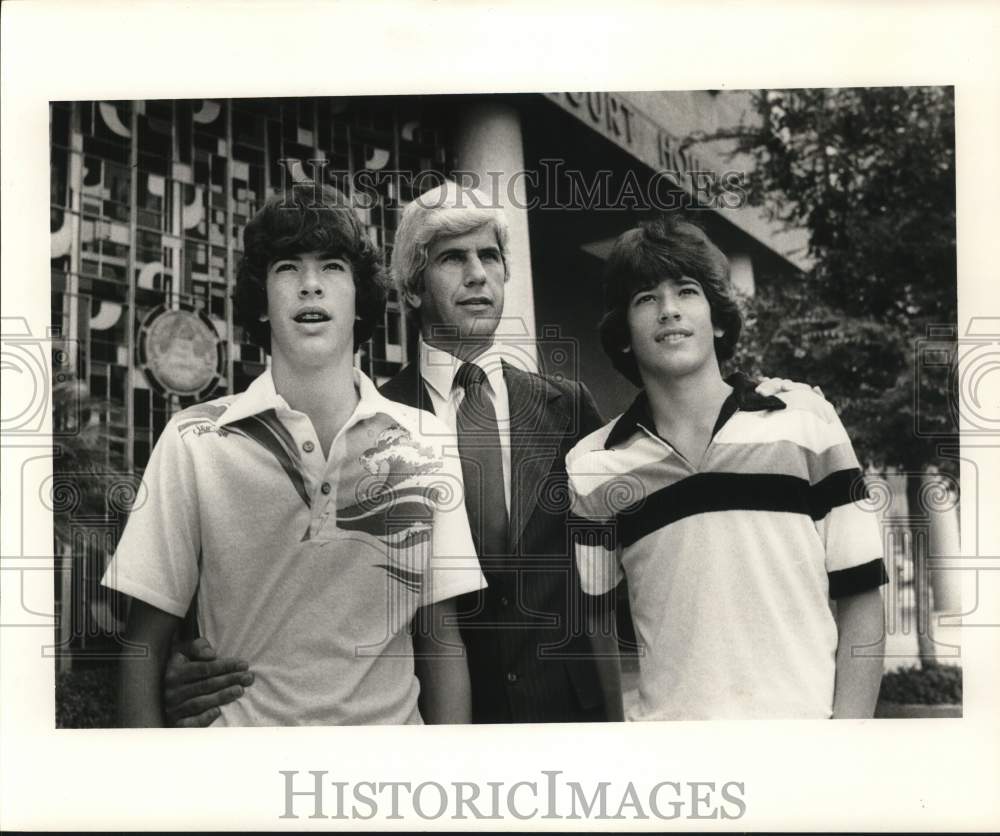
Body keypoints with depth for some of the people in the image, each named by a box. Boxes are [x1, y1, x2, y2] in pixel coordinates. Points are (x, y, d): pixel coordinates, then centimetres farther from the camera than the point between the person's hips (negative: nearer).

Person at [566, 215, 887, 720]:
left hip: (803, 711, 0)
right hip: (663, 718, 1)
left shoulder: (805, 423, -1)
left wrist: (848, 726, -8)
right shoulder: (588, 469, 0)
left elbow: (859, 599, 0)